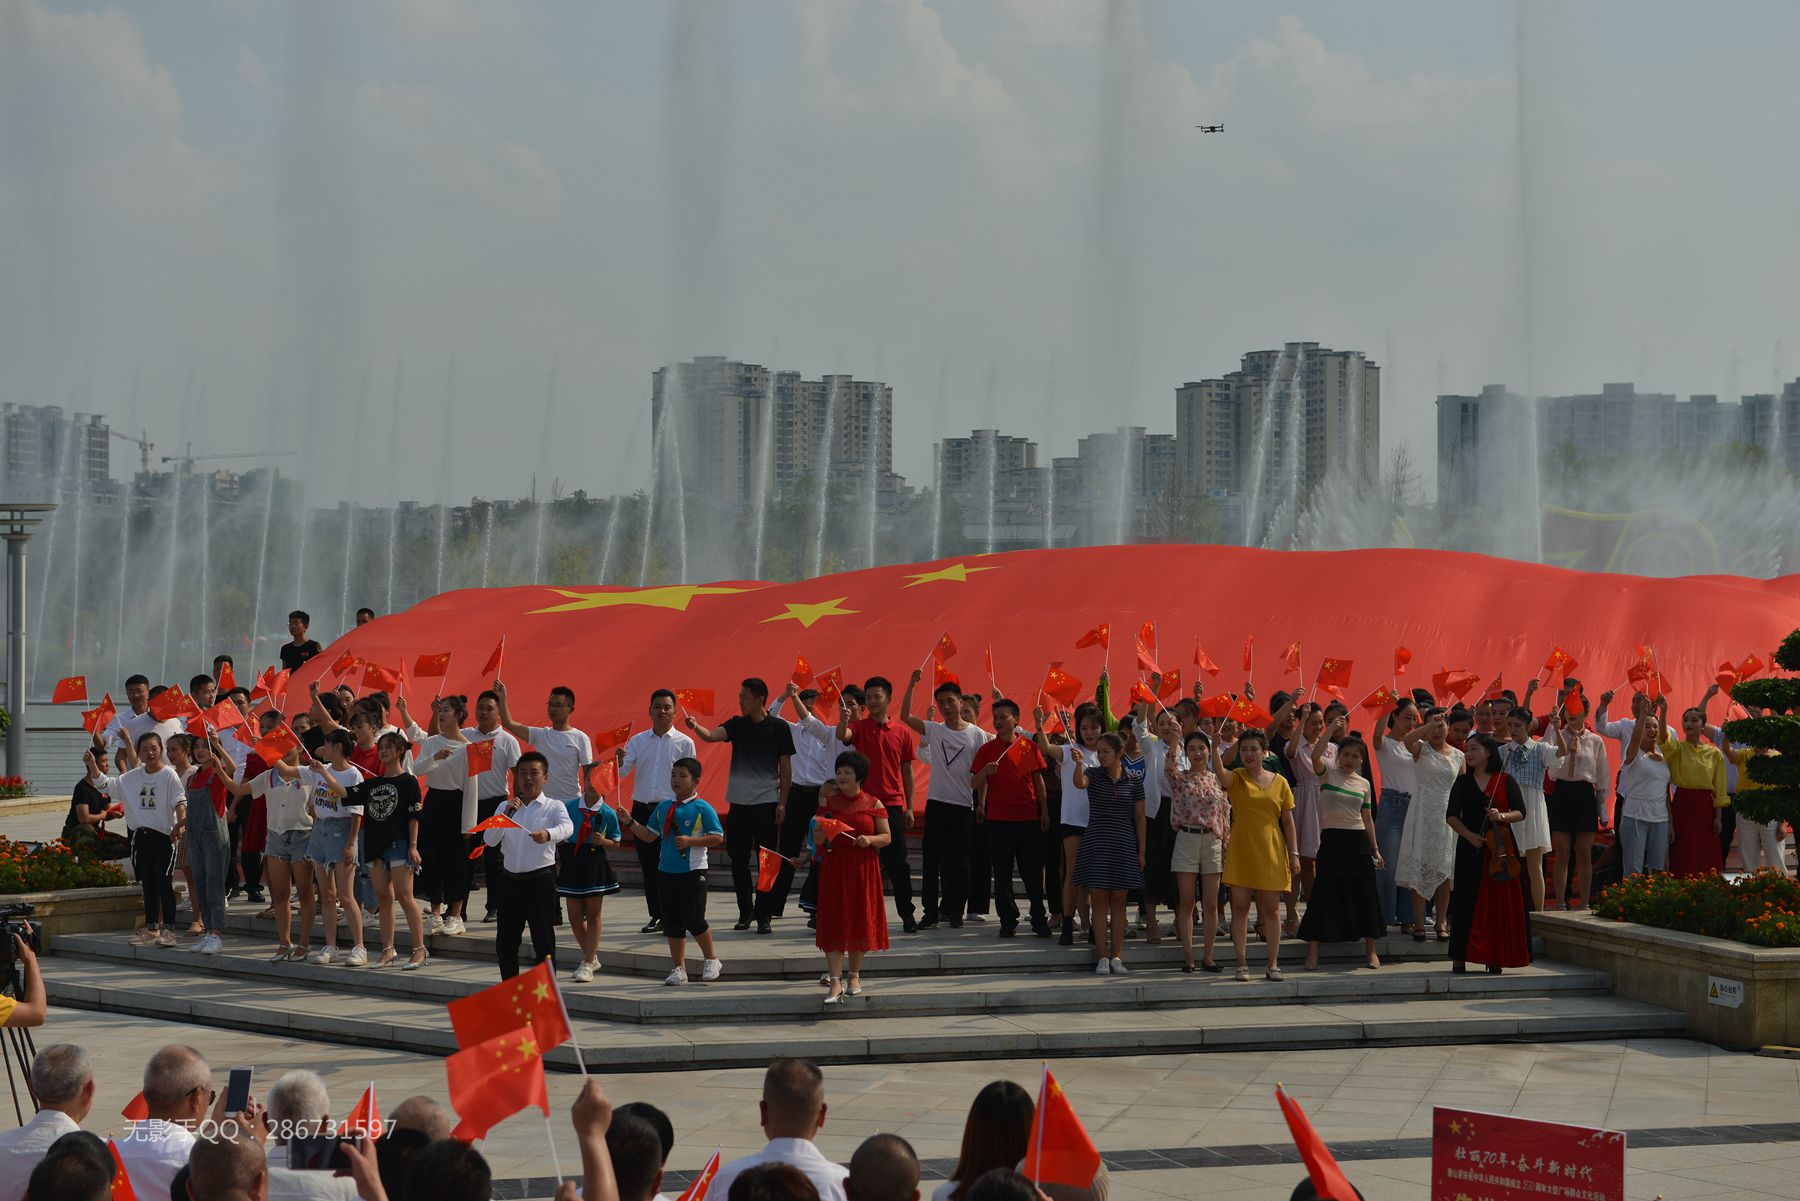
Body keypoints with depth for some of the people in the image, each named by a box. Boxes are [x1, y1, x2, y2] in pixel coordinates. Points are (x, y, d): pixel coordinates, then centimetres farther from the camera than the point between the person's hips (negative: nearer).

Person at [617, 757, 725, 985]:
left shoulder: (703, 808, -8)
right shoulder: (663, 807, 10)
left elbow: (717, 837, -11)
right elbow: (649, 835, 15)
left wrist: (690, 841, -20)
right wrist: (630, 822, 3)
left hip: (693, 872, -6)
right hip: (667, 871, 6)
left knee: (693, 918, -8)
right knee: (672, 921, 8)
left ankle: (711, 959, 14)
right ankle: (679, 968, 17)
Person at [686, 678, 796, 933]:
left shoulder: (779, 727, -1)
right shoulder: (737, 724, 7)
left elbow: (785, 767, 0)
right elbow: (711, 736, -10)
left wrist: (782, 802, -5)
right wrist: (695, 727, -31)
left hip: (767, 802, -3)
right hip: (739, 802, 3)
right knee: (738, 859, 6)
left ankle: (763, 915, 4)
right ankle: (745, 912, 19)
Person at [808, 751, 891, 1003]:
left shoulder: (873, 805, 2)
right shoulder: (829, 802, 5)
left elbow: (886, 837, 3)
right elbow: (816, 838, 7)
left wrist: (870, 840, -17)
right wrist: (824, 832, -15)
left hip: (863, 869, 0)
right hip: (834, 868, 0)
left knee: (860, 922, 5)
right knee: (833, 924, -7)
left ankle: (854, 976, 22)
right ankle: (836, 982, -9)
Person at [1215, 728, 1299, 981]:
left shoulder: (1279, 782, 5)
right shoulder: (1236, 778, 0)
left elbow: (1288, 820, 8)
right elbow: (1219, 771, -24)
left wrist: (1293, 853, 3)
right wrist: (1214, 747, -42)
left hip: (1270, 853, 1)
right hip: (1241, 851, -1)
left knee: (1270, 910, 5)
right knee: (1240, 907, 0)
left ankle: (1273, 964, 12)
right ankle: (1242, 964, 6)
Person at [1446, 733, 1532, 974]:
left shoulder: (1506, 781, 5)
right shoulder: (1462, 782, 9)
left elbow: (1520, 812, 1)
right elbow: (1451, 816, 4)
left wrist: (1502, 816, -18)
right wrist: (1469, 835, -11)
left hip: (1500, 846, -1)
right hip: (1470, 848, 1)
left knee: (1500, 902, -2)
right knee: (1467, 899, -2)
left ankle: (1495, 958, 6)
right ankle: (1460, 957, 1)